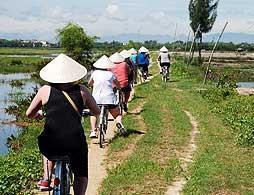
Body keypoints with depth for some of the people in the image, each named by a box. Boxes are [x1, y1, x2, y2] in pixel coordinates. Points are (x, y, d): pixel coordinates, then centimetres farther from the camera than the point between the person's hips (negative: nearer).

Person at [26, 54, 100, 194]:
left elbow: (29, 114, 10)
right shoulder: (81, 90, 3)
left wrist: (38, 114, 33)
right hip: (75, 143, 0)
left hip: (50, 145, 1)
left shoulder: (45, 90, 2)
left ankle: (46, 179, 31)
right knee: (81, 175, 25)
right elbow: (96, 112, 14)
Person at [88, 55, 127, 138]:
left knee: (93, 114, 25)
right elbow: (118, 86, 16)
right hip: (109, 98, -1)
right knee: (118, 115, 16)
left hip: (96, 98, 1)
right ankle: (119, 122, -16)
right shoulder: (111, 74, 6)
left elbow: (89, 84, 25)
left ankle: (93, 131, 7)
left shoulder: (95, 73, 8)